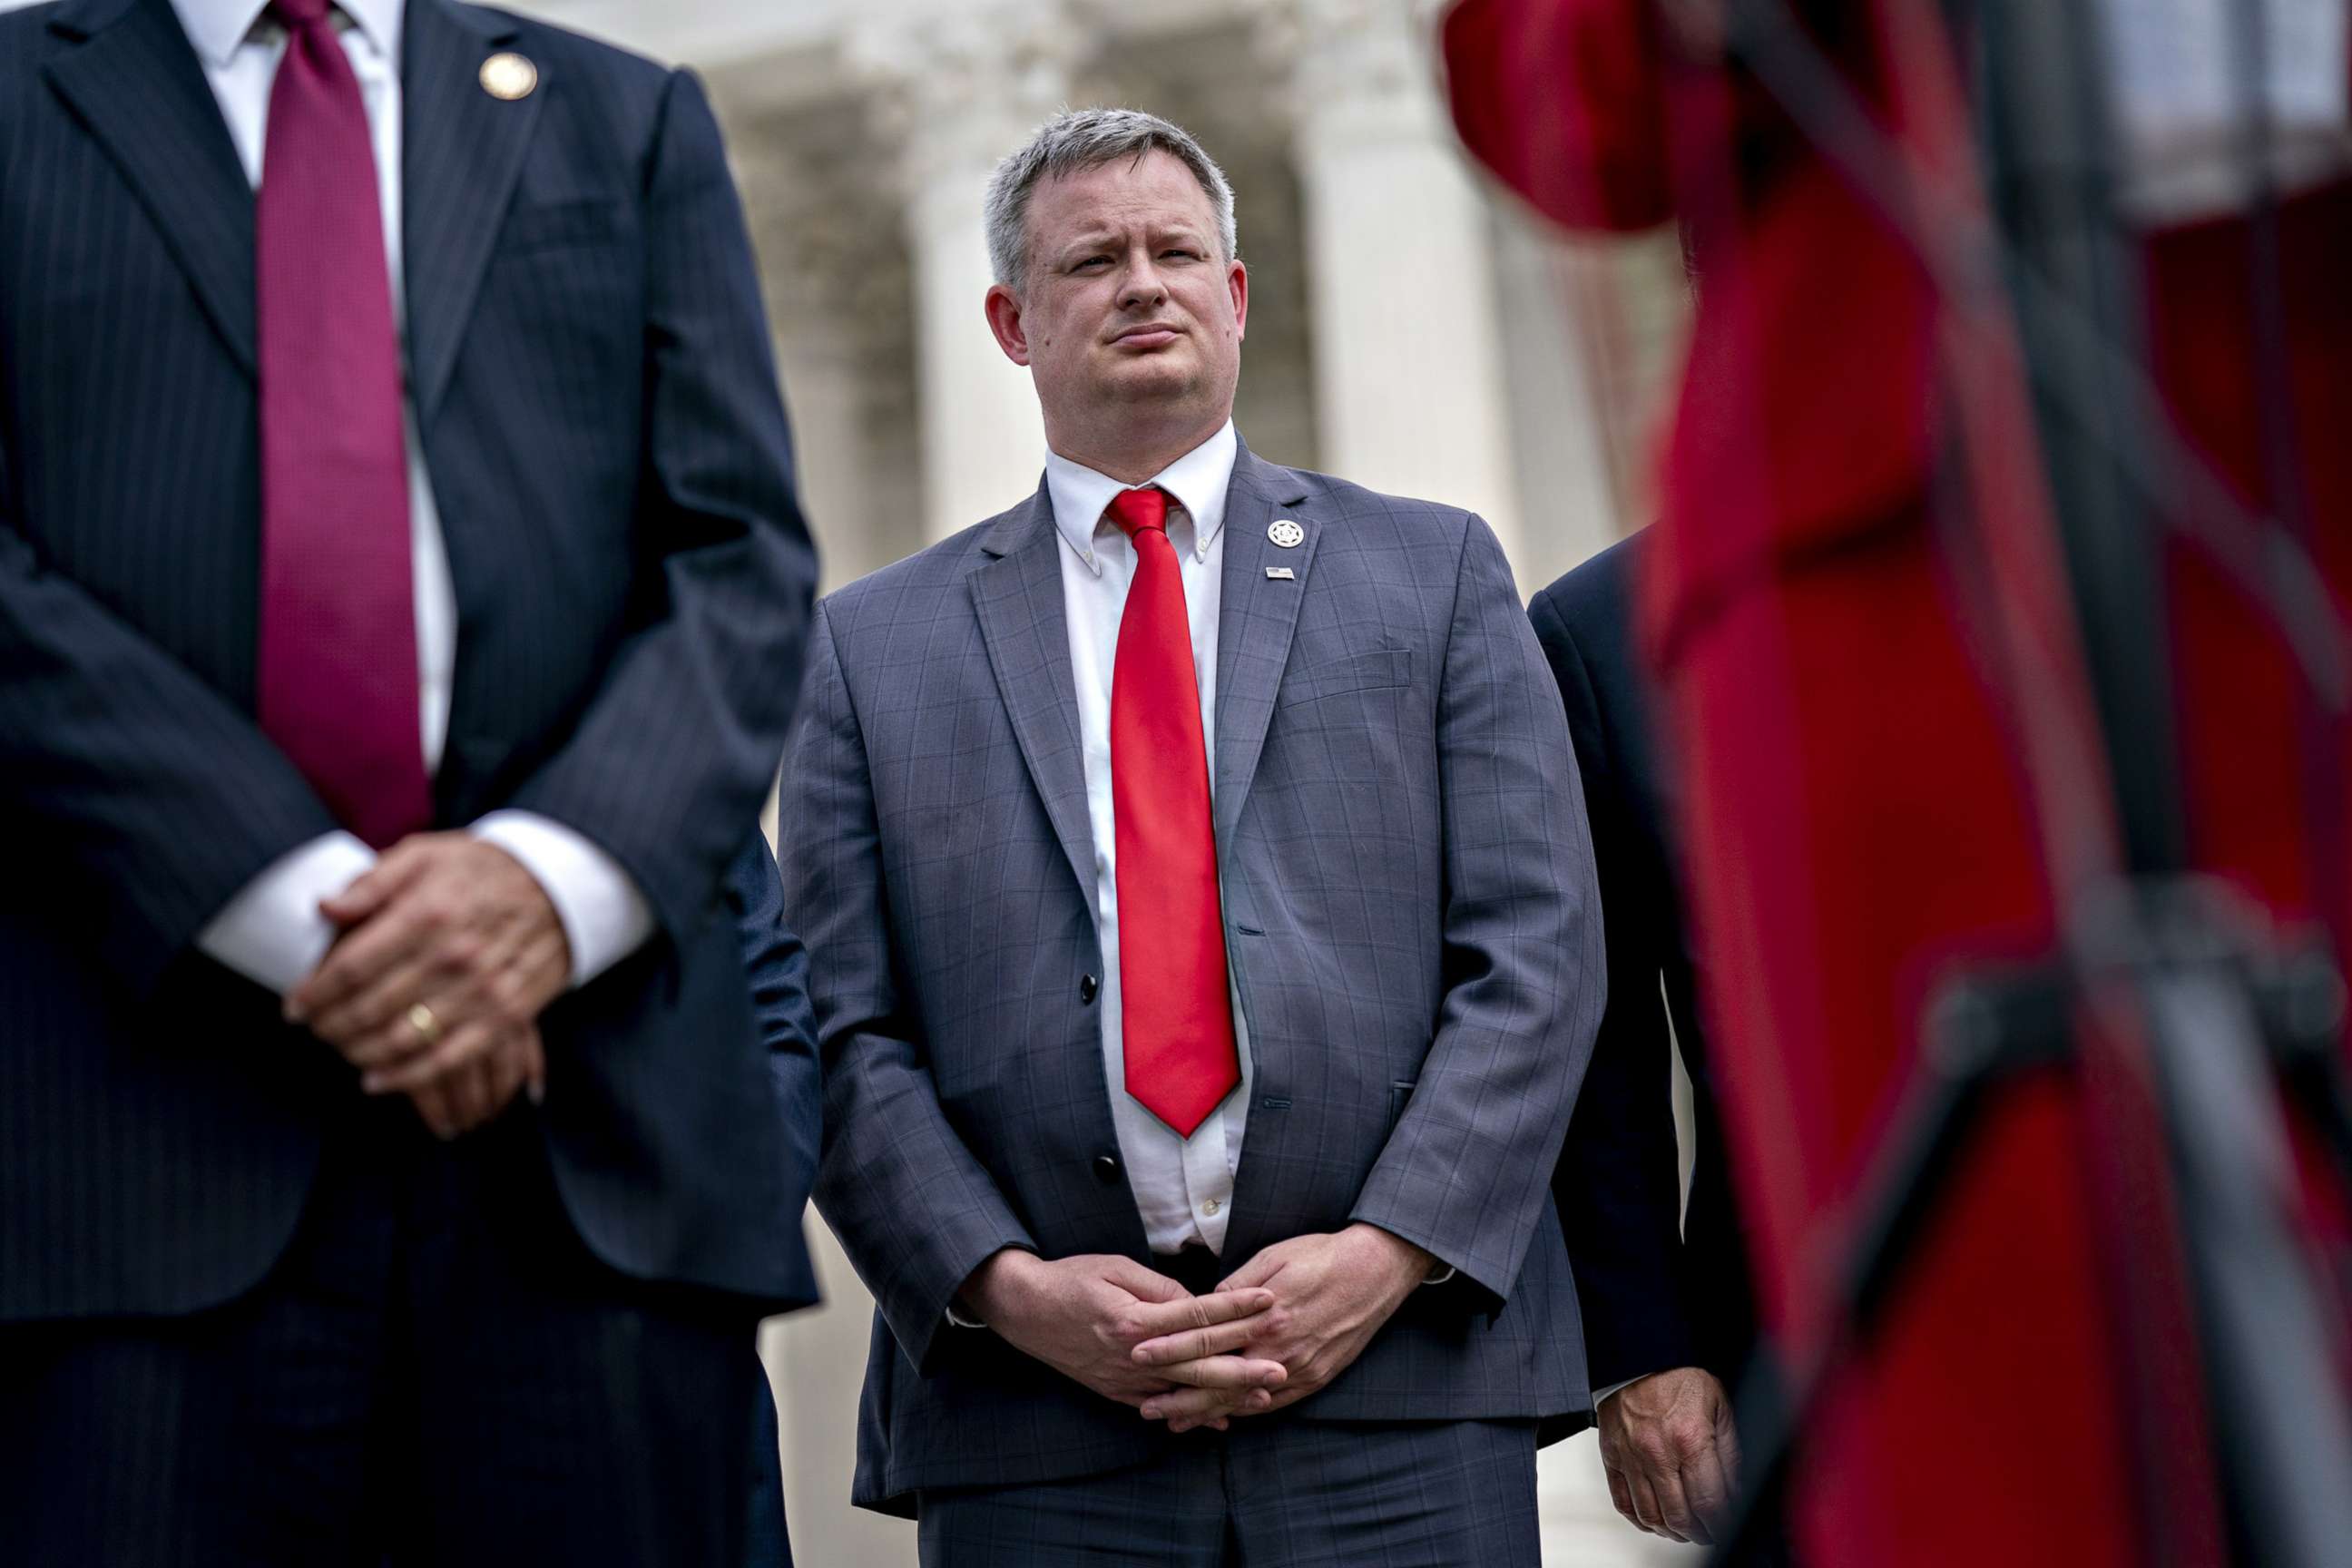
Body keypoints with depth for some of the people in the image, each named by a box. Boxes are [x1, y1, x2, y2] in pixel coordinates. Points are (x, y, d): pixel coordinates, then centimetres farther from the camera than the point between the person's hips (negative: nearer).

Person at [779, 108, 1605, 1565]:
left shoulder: (1433, 572, 11)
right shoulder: (875, 645, 11)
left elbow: (1537, 954, 3)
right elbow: (844, 1036, 5)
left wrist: (1387, 1254, -9)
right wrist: (1009, 1288, -9)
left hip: (1403, 1378, 0)